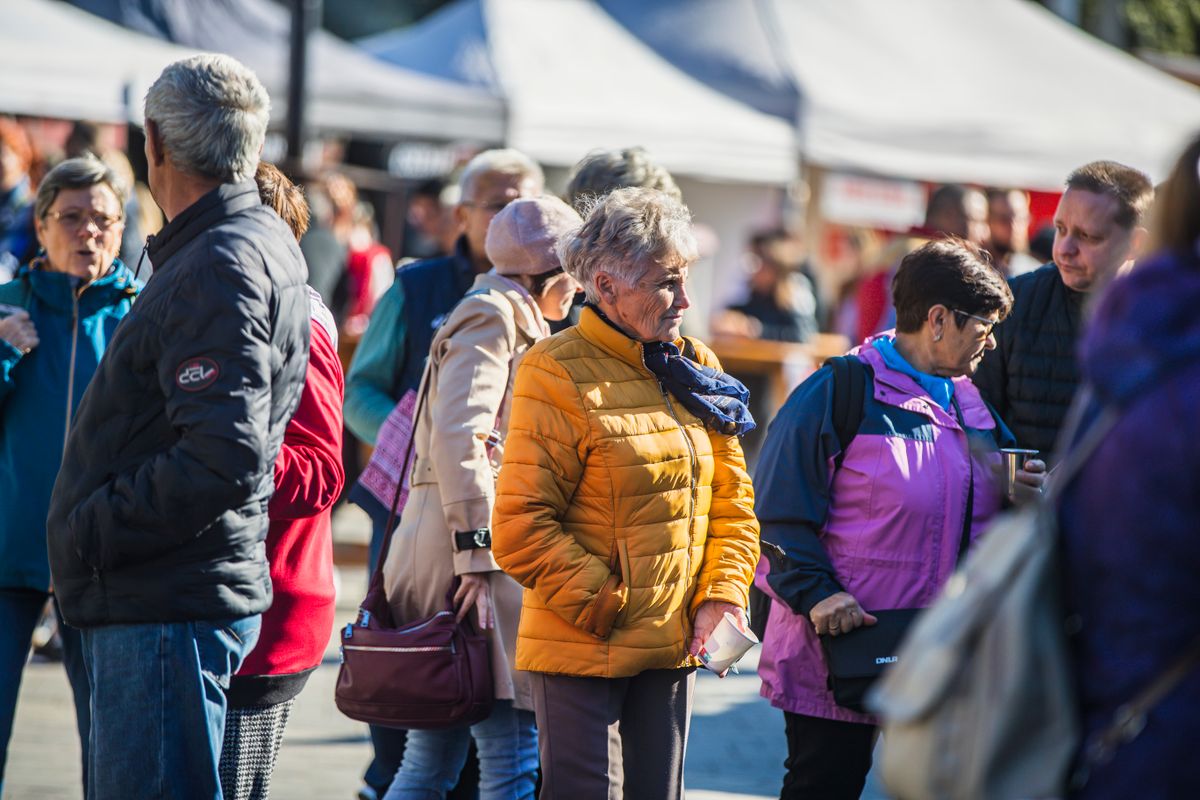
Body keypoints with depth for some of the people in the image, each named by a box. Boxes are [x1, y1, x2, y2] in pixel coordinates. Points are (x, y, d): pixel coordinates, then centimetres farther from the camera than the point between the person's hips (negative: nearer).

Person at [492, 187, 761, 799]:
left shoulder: (696, 370, 9)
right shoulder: (557, 375, -12)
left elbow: (731, 500, 13)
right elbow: (520, 528, -15)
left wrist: (723, 595, -1)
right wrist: (602, 606, -13)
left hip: (674, 644, 6)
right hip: (581, 648, -6)